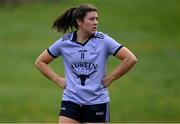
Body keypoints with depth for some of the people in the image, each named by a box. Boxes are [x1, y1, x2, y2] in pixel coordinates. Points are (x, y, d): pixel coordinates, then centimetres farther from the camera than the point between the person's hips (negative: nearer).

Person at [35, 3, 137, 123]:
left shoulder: (103, 40, -5)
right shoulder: (64, 42, 1)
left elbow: (131, 59, -7)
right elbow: (40, 62, 14)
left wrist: (110, 78, -5)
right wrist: (58, 80, 5)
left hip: (97, 103, -1)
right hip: (71, 101, 1)